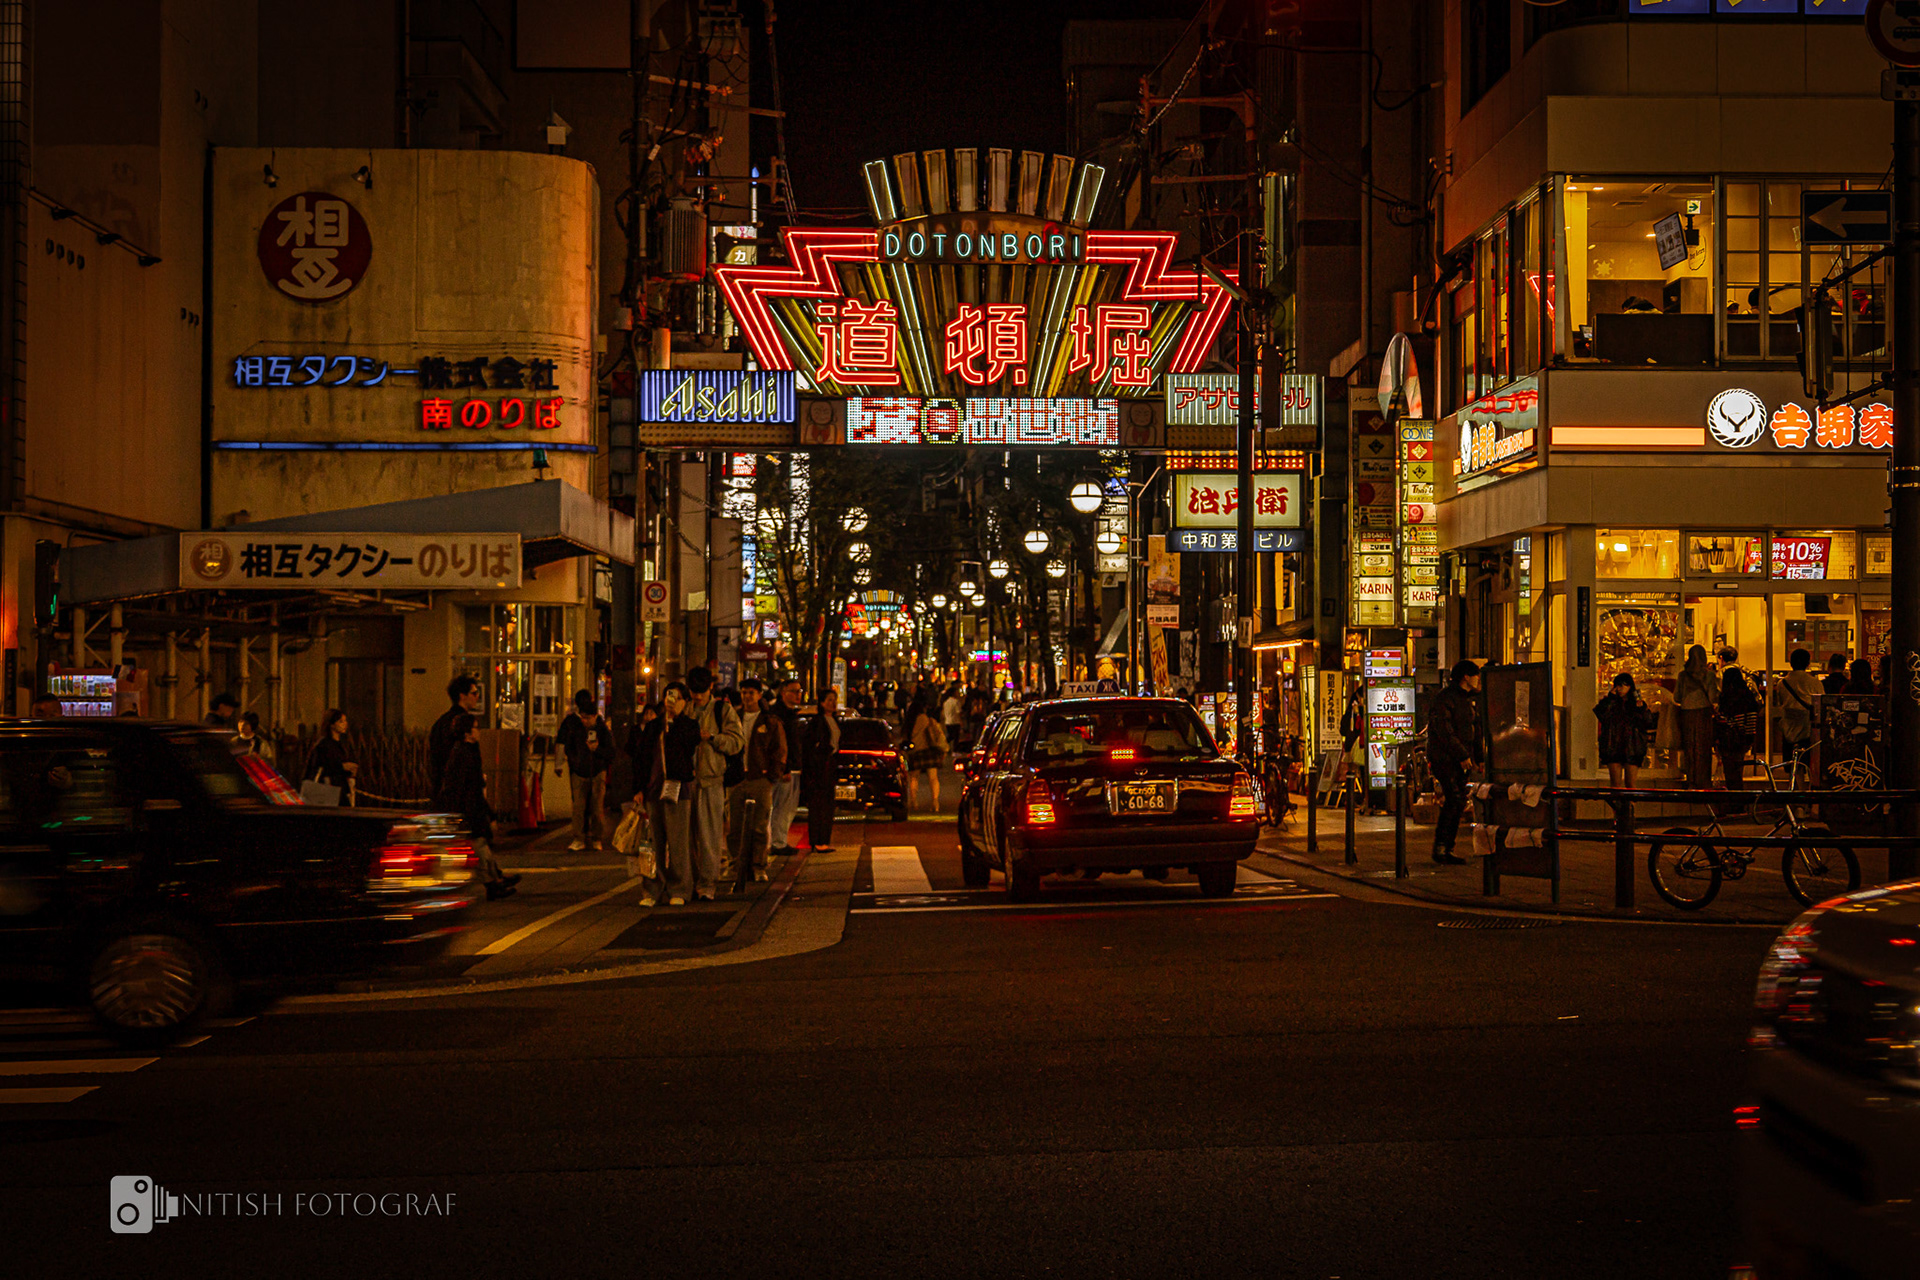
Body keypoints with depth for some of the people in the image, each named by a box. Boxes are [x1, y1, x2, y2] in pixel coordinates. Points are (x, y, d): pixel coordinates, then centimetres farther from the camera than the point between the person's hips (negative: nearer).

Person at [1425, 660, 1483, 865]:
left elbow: (1476, 730, 22)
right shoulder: (1444, 699, -13)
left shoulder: (1470, 700, 16)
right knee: (1454, 799, -18)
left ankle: (1446, 850, 11)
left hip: (1461, 759, 9)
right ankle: (1439, 847, -13)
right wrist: (1462, 755, -20)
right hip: (1443, 757, -9)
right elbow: (1444, 732, -20)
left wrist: (1480, 758, 15)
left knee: (1460, 803, 5)